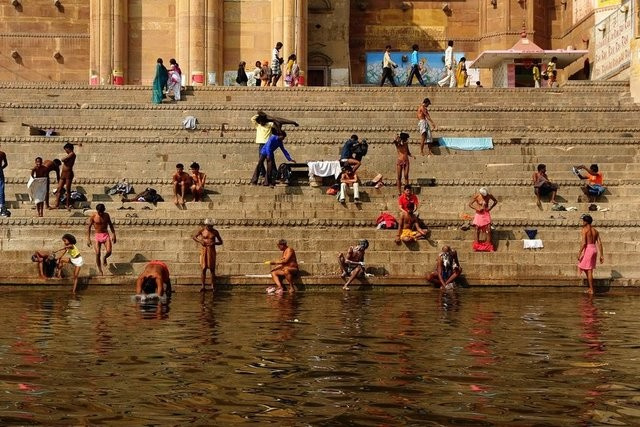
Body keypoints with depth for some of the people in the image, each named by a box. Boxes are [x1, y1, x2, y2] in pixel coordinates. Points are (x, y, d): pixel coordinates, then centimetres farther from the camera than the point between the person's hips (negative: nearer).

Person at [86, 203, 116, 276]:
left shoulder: (106, 215, 1)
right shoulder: (93, 217, -7)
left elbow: (111, 225, 13)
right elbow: (88, 227, -2)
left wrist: (114, 235, 11)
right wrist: (88, 239, -6)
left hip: (106, 235, 2)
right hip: (97, 235, -2)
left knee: (109, 252, -16)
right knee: (97, 254, -8)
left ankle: (104, 258, 21)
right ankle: (100, 271, 5)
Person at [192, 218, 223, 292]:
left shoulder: (215, 232, 1)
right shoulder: (202, 230, 0)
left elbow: (220, 242, 8)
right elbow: (193, 237, 3)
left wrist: (214, 243, -12)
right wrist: (200, 241, -13)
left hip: (212, 251, 0)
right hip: (203, 251, 0)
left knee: (212, 269, 0)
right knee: (203, 268, -2)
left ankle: (213, 286, 6)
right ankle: (203, 286, 3)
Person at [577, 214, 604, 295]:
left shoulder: (584, 230, -8)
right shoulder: (595, 231, 13)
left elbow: (583, 243, -18)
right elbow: (599, 243, 10)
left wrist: (579, 253, -15)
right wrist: (601, 255, 12)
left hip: (587, 249, -8)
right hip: (594, 249, 8)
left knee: (588, 270, -3)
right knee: (589, 270, 15)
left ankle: (591, 290, -3)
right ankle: (590, 288, 14)